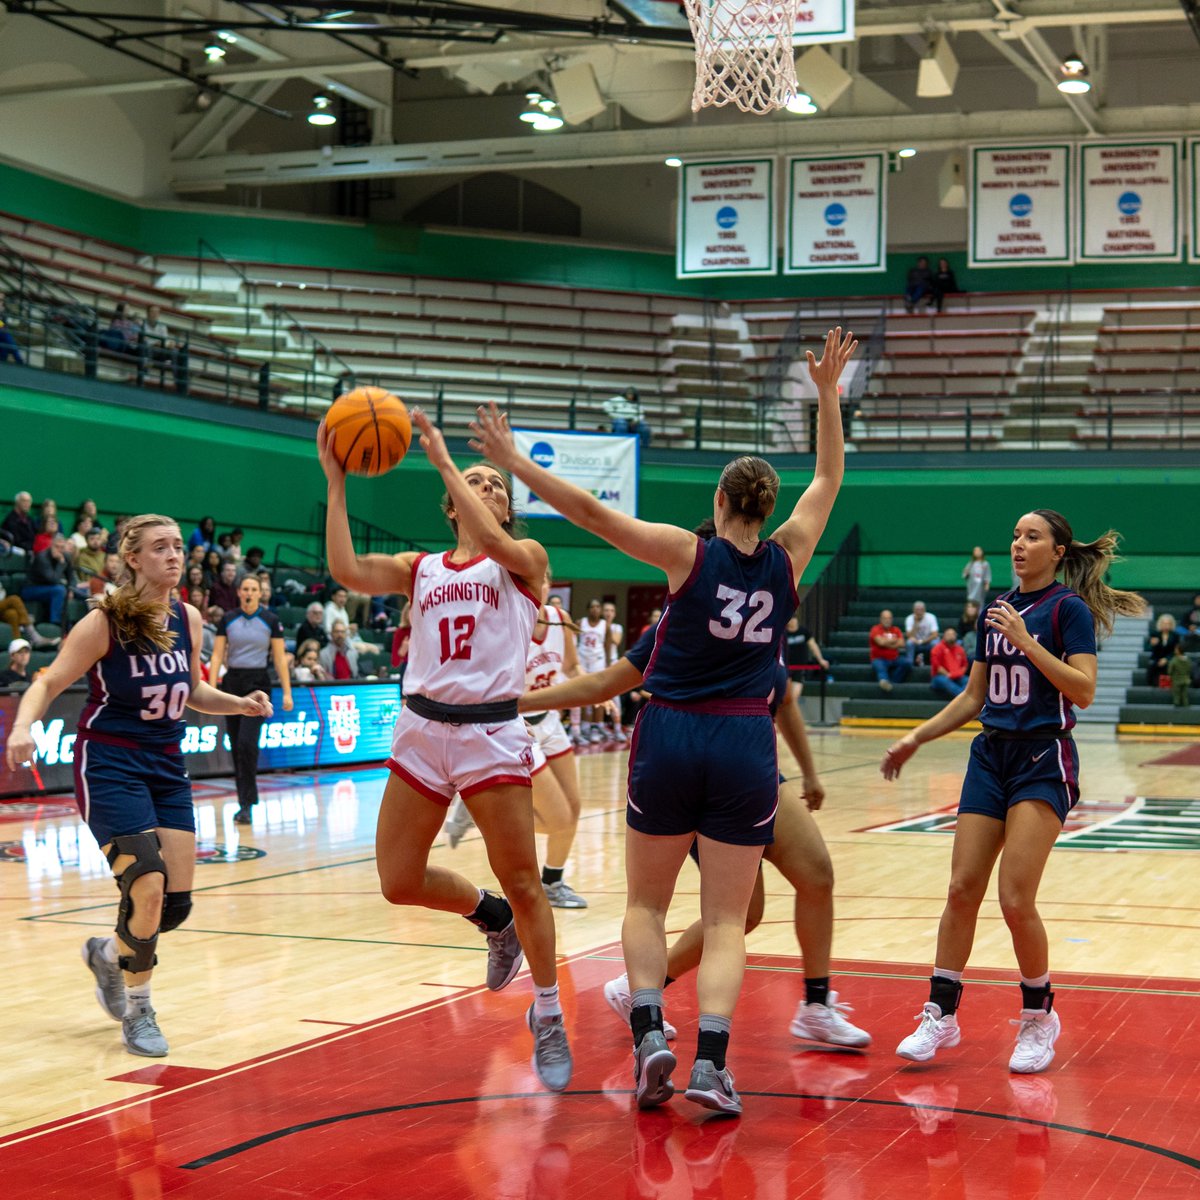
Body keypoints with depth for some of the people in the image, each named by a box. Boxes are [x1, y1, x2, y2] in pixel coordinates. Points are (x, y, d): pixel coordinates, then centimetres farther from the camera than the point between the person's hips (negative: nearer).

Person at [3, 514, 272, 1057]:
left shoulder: (187, 619, 2)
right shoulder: (104, 622, -13)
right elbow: (47, 684, -12)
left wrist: (240, 703, 0)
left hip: (166, 767, 6)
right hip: (110, 766, -6)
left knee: (178, 903, 2)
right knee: (147, 890, -17)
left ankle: (107, 954, 34)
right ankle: (137, 1013, 6)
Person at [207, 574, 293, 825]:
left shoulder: (270, 620, 0)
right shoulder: (228, 619, 5)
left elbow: (279, 658, 2)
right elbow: (217, 655, 4)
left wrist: (287, 692, -4)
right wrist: (212, 687, -7)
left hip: (257, 684, -3)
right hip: (232, 681, 3)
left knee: (247, 743, -16)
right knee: (236, 746, 6)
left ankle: (247, 805, -13)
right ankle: (245, 801, 17)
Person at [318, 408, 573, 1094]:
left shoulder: (526, 559, 4)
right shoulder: (421, 568, 12)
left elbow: (492, 542, -19)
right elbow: (348, 570, -6)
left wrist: (442, 458, -14)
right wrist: (336, 482, -9)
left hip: (493, 734, -4)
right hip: (422, 729, 4)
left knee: (521, 880, -3)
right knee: (399, 882, 3)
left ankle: (548, 1016, 15)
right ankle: (492, 918, 31)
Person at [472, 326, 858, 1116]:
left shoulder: (689, 553, -5)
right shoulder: (788, 559, 3)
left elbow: (592, 511, -9)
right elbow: (830, 477, 16)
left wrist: (514, 463, -4)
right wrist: (827, 392, 19)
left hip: (670, 738, -1)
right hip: (747, 744, 1)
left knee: (646, 902, 15)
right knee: (726, 920, 5)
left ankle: (649, 1034, -4)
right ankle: (711, 1063, -10)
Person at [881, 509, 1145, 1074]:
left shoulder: (1069, 608, -6)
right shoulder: (996, 610, 14)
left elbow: (1083, 691, -16)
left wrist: (1027, 641, -21)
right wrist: (916, 738, 13)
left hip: (1044, 761, -6)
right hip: (991, 755, 6)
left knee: (1016, 899, -11)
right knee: (962, 889, 1)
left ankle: (1038, 1017, 9)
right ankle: (941, 1016, 9)